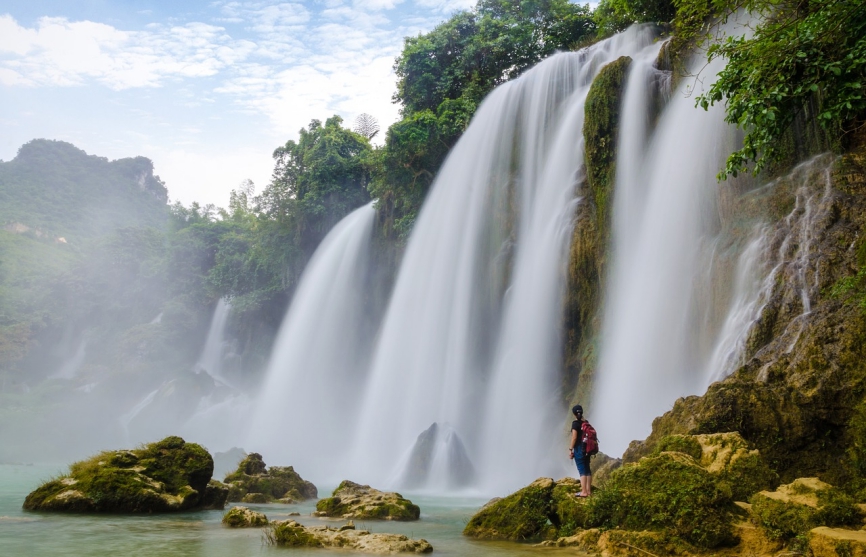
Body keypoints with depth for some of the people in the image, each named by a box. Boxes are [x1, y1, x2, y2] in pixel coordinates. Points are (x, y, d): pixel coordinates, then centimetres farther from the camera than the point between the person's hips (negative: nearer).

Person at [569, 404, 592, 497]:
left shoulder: (575, 423, -12)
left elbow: (574, 437, -15)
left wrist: (570, 449, -10)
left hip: (579, 448, -7)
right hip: (587, 448, 7)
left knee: (582, 470, -6)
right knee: (587, 469, 12)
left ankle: (584, 492, -7)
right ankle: (588, 490, 17)